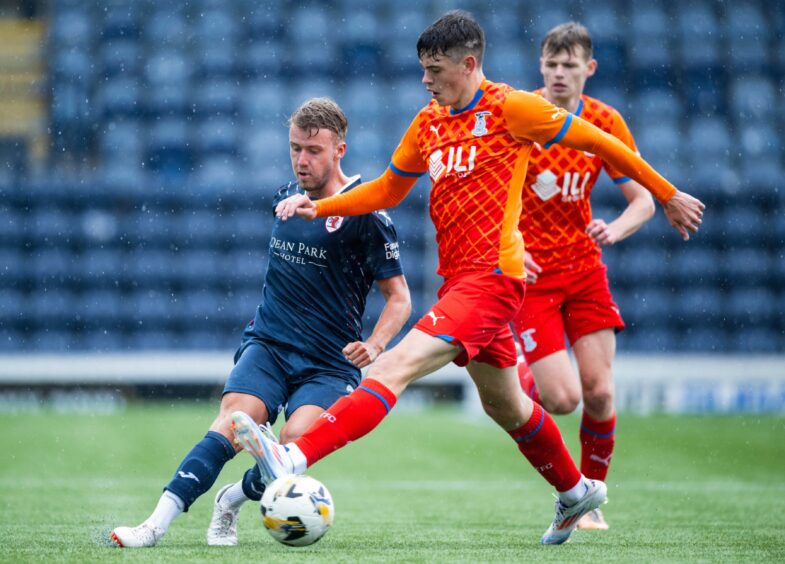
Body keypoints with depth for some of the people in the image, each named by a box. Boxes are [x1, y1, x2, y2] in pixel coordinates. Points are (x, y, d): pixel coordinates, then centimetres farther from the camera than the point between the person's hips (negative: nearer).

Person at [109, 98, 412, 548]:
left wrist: (375, 345, -20)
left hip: (330, 363, -3)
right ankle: (157, 524, -36)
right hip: (268, 343, 4)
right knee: (235, 420, -24)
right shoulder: (286, 197, 11)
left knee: (296, 441, -28)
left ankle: (234, 500, 2)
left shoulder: (365, 213, -7)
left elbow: (399, 298, -4)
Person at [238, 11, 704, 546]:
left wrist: (668, 195, 5)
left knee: (397, 365, -23)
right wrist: (318, 207, 9)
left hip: (493, 276, -8)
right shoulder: (428, 123, 12)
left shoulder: (510, 108, -8)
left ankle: (294, 459, -37)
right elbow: (387, 190, 23)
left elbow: (596, 141, -1)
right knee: (504, 405, 22)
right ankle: (576, 491, 43)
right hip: (458, 279, 8)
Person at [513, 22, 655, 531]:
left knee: (599, 391, -6)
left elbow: (643, 201, 1)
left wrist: (615, 230, -20)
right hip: (529, 271, -3)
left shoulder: (606, 123, 0)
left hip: (583, 265, 3)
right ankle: (519, 379, 23)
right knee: (562, 398, -13)